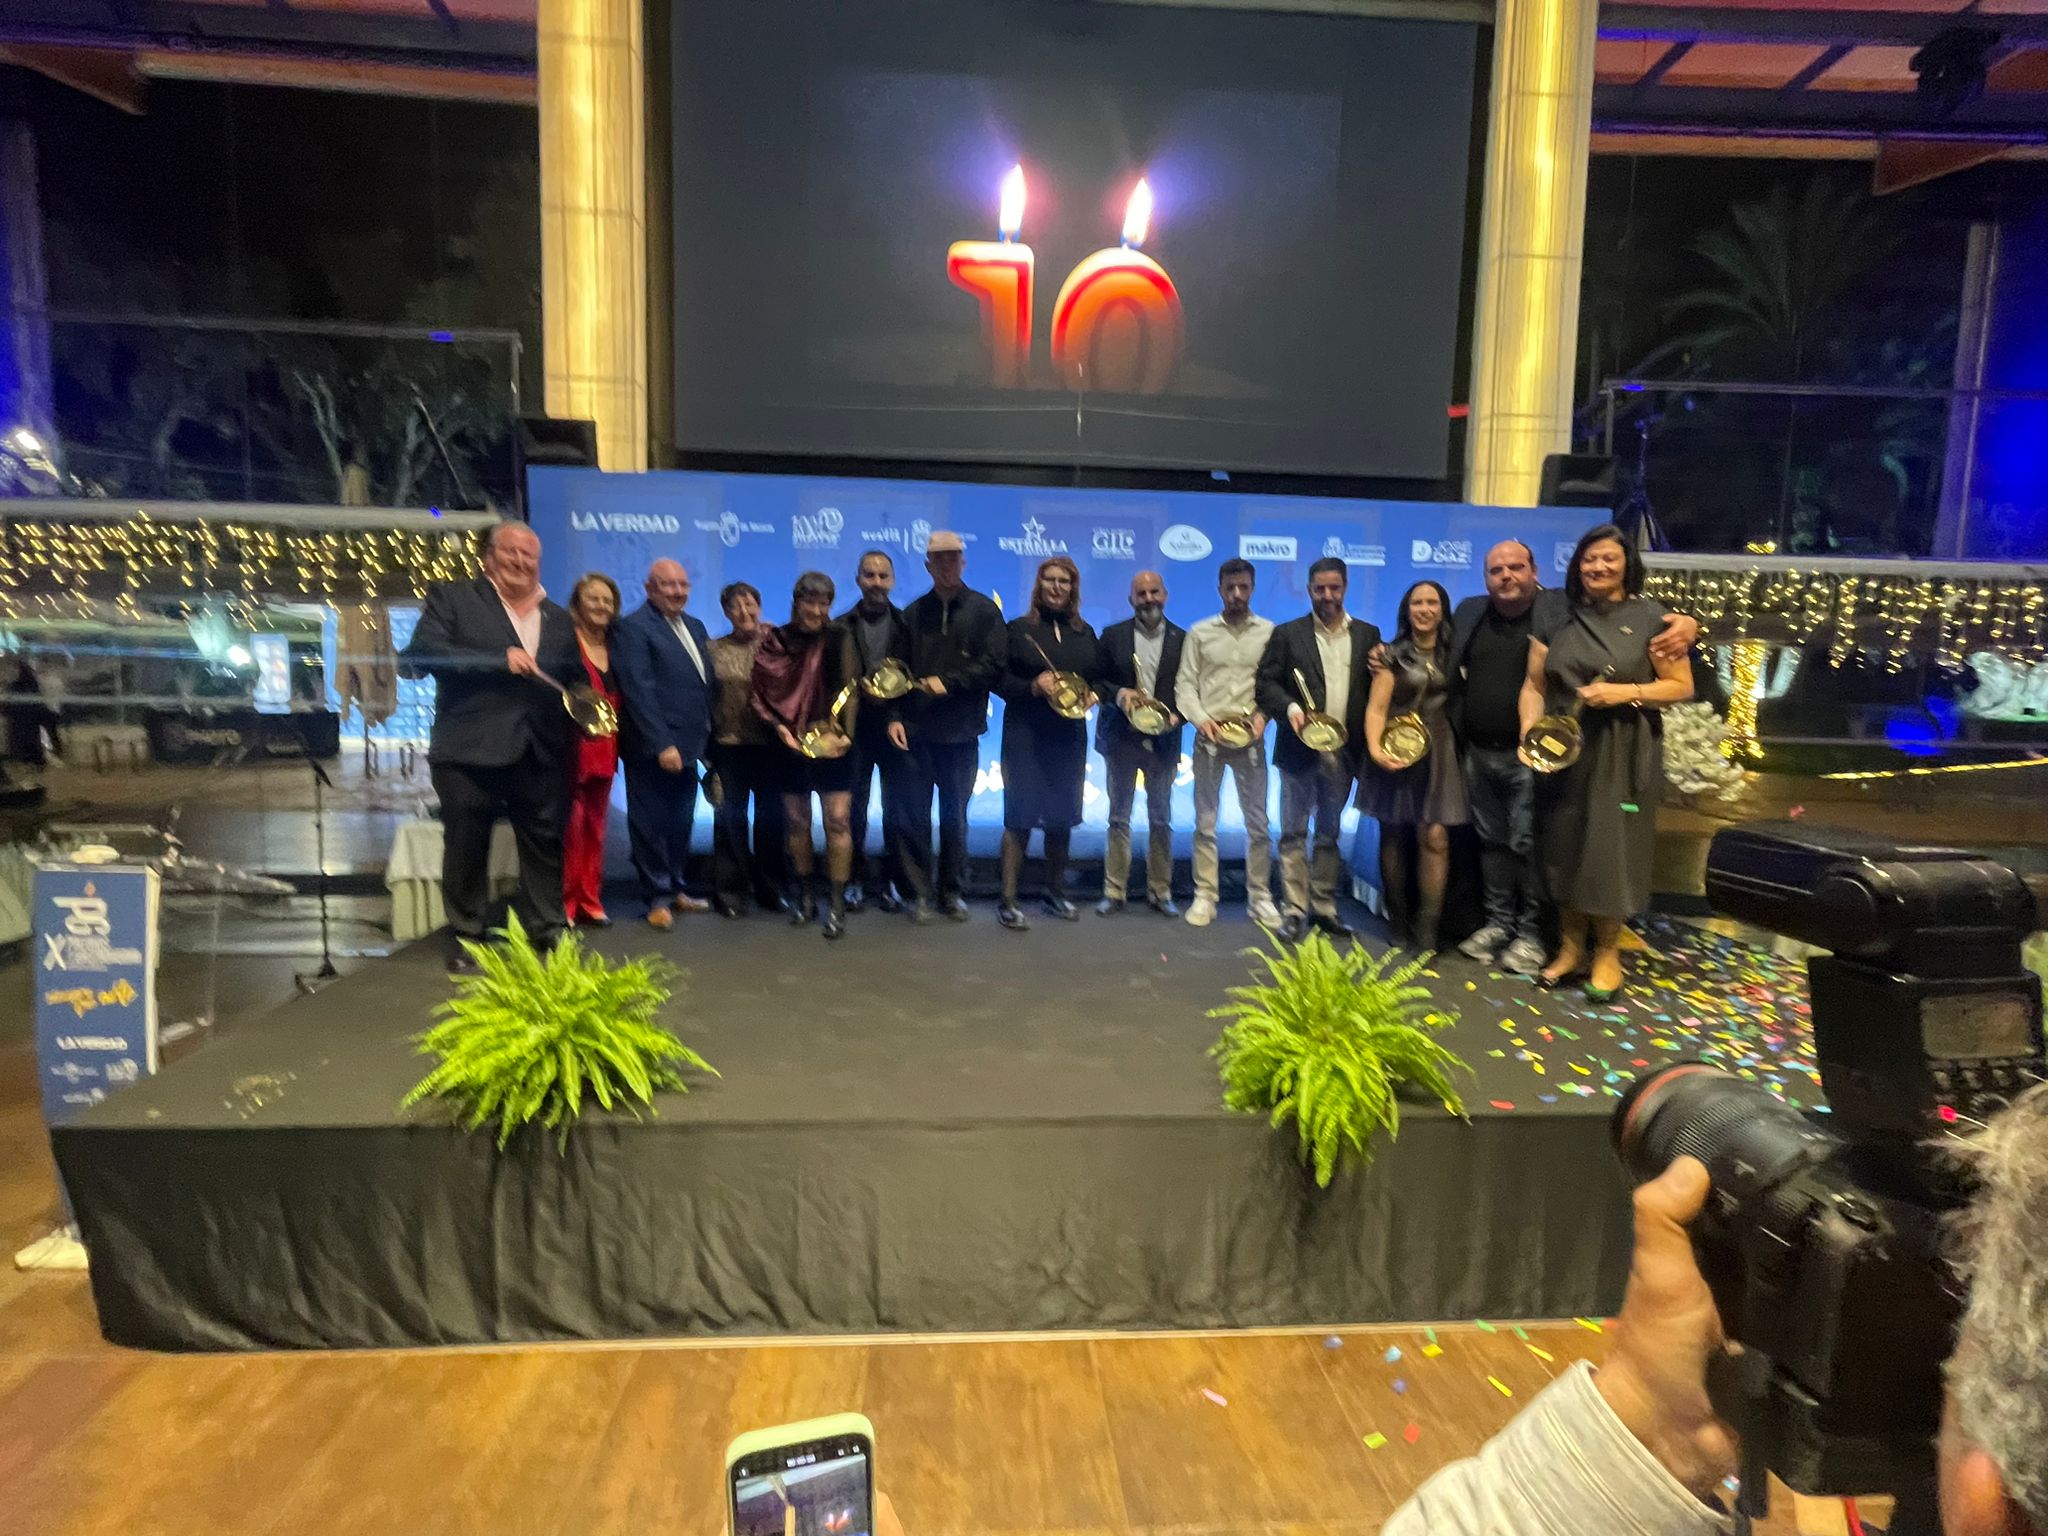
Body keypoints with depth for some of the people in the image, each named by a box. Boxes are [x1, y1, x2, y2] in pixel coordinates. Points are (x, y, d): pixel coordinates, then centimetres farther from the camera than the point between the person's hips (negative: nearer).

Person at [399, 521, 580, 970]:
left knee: (546, 843, 8)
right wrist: (499, 660, -18)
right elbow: (420, 654, -11)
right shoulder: (450, 598, 3)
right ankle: (465, 937, 20)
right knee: (466, 846, 6)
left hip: (540, 752, 4)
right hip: (470, 749, -3)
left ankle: (547, 930, 20)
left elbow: (571, 683, 21)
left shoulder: (559, 619, 16)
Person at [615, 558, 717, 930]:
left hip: (687, 746, 7)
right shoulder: (635, 627, -9)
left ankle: (678, 889, 27)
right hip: (654, 749, -7)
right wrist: (662, 744, -21)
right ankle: (657, 898, 15)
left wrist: (706, 736, 6)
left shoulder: (695, 626, 15)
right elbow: (639, 690, -16)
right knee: (651, 825, 4)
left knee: (681, 823, 15)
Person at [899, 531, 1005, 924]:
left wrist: (948, 681, -12)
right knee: (916, 815, 3)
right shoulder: (914, 613, 9)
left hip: (961, 732, -1)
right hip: (916, 730, 1)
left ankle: (952, 891, 20)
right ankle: (920, 892, 13)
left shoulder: (984, 610, 2)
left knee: (954, 815, 9)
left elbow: (993, 664, -7)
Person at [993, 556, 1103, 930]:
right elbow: (999, 679, -4)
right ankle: (1008, 901, 0)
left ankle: (1056, 892, 26)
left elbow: (1099, 678, 17)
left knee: (1061, 816, 10)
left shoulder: (1085, 633, 11)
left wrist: (1091, 694, -5)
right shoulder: (1019, 628, 0)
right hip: (1025, 734, -4)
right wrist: (1033, 687, -19)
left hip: (1070, 735, 4)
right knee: (1020, 815, -6)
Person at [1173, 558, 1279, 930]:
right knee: (1205, 821, 4)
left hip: (1251, 739, 0)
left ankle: (1260, 896, 14)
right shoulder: (1200, 633, 5)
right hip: (1209, 737, 0)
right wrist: (1200, 718, -12)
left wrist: (1263, 715, -13)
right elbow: (1185, 684, 2)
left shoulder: (1270, 632, 3)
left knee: (1257, 821, 3)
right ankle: (1205, 896, 12)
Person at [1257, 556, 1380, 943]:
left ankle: (1324, 907, 20)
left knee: (1329, 834, 12)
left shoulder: (1367, 634, 9)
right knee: (1294, 833, 0)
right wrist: (1289, 707, -20)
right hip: (1301, 748, -2)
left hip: (1344, 751, 3)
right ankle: (1296, 910, 6)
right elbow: (1266, 683, -3)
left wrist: (1379, 672, -12)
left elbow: (1377, 688, 10)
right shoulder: (1287, 634, 2)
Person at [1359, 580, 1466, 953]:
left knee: (1434, 837, -9)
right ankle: (1399, 925, 18)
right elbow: (1376, 708, -7)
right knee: (1394, 839, 6)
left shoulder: (1452, 654, 10)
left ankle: (1427, 930, -6)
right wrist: (1375, 748, -22)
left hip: (1438, 754, 2)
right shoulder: (1393, 655, 0)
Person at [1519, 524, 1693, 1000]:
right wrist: (1531, 734, -8)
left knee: (1612, 847, 0)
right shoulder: (1557, 622, 9)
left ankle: (1608, 952, 16)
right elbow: (1534, 686, 7)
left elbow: (1682, 686, -1)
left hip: (1622, 755, -3)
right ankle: (1569, 948, 18)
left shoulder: (1650, 619, 0)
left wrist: (1625, 693, -16)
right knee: (1564, 845, 6)